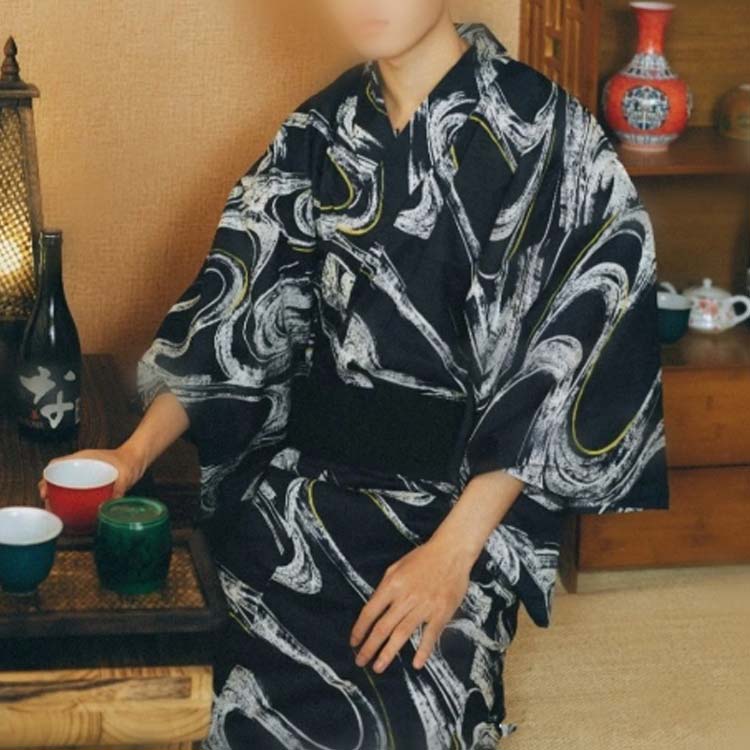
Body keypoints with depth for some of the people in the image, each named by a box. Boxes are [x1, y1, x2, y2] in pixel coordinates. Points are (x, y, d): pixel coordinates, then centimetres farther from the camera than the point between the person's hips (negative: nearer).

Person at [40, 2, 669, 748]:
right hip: (310, 465, 4)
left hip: (461, 484, -4)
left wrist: (455, 547, -20)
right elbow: (241, 296, 8)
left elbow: (562, 353, -12)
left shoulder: (543, 132, -8)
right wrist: (137, 452, -7)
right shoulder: (320, 131, 8)